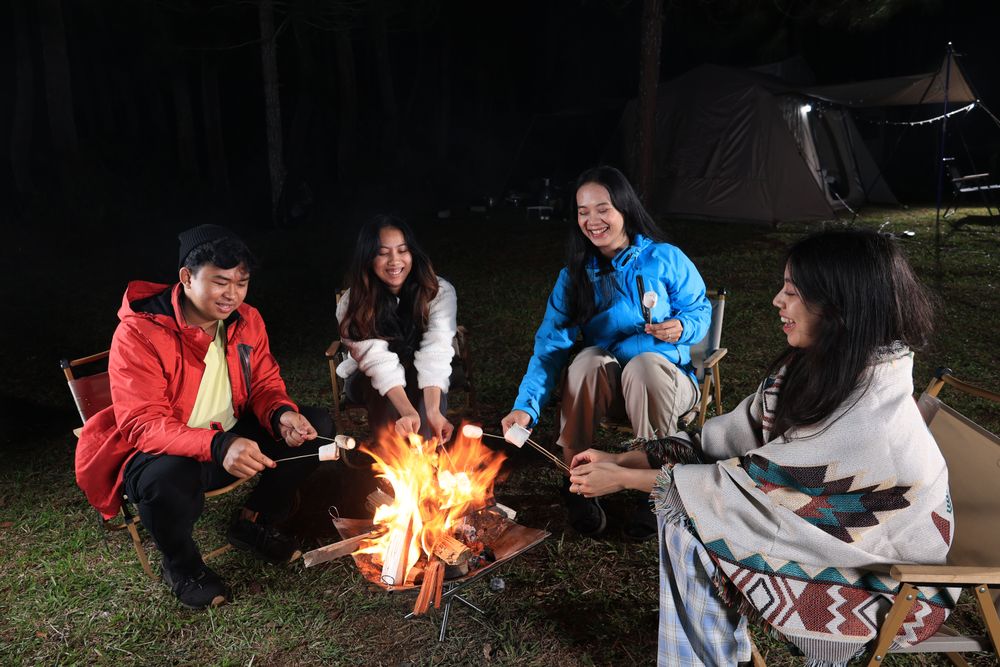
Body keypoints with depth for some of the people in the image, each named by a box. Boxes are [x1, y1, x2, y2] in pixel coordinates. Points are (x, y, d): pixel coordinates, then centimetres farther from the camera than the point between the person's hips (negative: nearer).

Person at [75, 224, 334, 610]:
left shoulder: (246, 321, -3)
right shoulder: (138, 334, -21)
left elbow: (265, 384, 5)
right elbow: (142, 425, -28)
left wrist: (282, 415, -22)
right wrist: (218, 445, -44)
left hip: (233, 441, 6)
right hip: (162, 455, -6)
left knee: (317, 426, -10)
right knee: (168, 481, -41)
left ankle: (254, 523, 13)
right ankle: (181, 566, -3)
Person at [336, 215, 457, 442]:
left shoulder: (439, 292, -19)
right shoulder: (352, 304, -19)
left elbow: (435, 352, -31)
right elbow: (377, 360, -31)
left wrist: (433, 411, -47)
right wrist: (408, 412, -48)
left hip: (423, 381, 1)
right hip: (371, 381, 0)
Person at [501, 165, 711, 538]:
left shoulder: (665, 259, -5)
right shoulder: (573, 277, 0)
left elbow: (701, 311, 1)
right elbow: (550, 344, -10)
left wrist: (681, 328, -25)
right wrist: (526, 405, -25)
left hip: (666, 381, -2)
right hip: (607, 387, 2)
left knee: (645, 363, -36)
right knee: (589, 359, -31)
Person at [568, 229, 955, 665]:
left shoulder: (868, 418, -33)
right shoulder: (813, 366, -8)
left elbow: (755, 481, -27)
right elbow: (734, 437, -5)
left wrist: (624, 479, -20)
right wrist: (623, 459, -11)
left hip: (879, 572, -7)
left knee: (689, 527, -14)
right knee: (682, 507, -4)